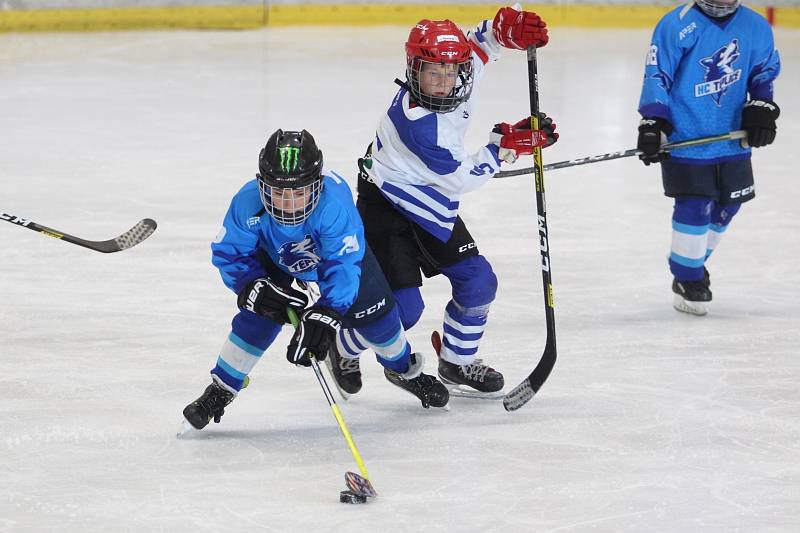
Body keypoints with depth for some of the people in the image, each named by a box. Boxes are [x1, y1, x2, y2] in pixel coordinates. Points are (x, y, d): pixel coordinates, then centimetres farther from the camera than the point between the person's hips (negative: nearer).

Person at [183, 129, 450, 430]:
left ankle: (405, 369, 30)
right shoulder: (248, 203, -39)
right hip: (275, 256, 0)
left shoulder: (334, 202, -45)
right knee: (259, 316, -18)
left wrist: (326, 314, -56)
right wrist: (253, 289, -42)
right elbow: (228, 253, -25)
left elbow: (343, 264, -45)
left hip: (340, 248, 0)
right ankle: (221, 390, -2)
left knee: (373, 312, 0)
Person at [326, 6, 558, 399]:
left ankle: (457, 363, 25)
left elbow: (481, 43, 9)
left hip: (432, 207, 8)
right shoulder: (416, 120, -34)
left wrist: (507, 27, -14)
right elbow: (461, 179, -25)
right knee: (403, 306, -11)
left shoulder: (460, 77, -13)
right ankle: (344, 350, 18)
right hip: (386, 208, -8)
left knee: (478, 282, 4)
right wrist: (505, 145, -21)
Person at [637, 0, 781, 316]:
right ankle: (687, 278, 8)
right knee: (694, 207, -8)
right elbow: (657, 76, -12)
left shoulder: (756, 28, 1)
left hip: (733, 139, 5)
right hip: (686, 139, -5)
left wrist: (762, 109, 1)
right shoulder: (677, 26, -13)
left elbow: (765, 71, 14)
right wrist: (653, 124, -18)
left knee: (726, 206, 12)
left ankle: (695, 261, 34)